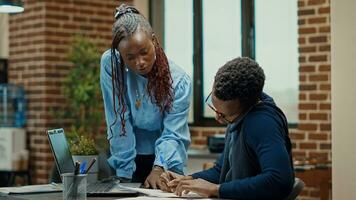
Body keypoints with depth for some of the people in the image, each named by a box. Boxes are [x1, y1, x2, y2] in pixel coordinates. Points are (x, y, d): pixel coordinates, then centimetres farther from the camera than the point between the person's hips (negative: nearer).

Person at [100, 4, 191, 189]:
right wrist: (124, 172, -16)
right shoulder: (110, 64, -15)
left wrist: (158, 170, -35)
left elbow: (171, 134, -18)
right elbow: (118, 124, -14)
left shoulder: (179, 81, -15)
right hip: (130, 158, 1)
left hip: (165, 162, 0)